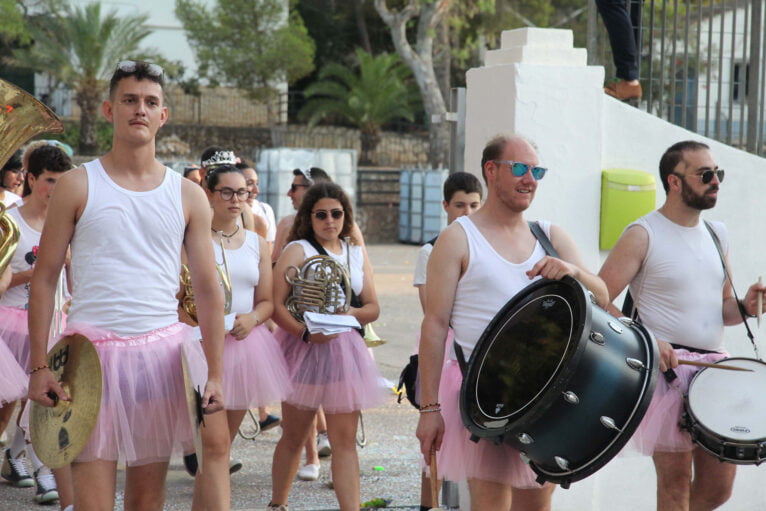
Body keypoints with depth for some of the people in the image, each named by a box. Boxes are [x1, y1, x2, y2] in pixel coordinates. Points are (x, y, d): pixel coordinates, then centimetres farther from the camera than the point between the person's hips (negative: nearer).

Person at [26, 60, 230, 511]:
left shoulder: (188, 196, 9)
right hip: (92, 350, -2)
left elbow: (208, 288, 8)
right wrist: (39, 366, -6)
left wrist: (215, 375, -1)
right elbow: (45, 279, 3)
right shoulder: (78, 186, 3)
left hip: (163, 347, 2)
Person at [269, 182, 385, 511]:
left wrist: (352, 314, -10)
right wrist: (307, 333, -24)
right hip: (303, 348, -4)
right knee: (294, 437, 8)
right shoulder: (298, 250, -3)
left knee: (345, 440, 0)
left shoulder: (357, 253, 12)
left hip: (345, 350, 4)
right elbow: (276, 305, -12)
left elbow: (373, 308, 11)